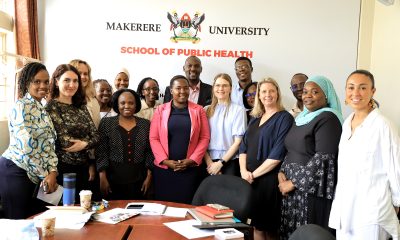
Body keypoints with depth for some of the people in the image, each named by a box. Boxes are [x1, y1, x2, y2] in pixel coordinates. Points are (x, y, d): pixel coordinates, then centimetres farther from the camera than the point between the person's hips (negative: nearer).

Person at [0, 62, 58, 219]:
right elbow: (26, 147, -19)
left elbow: (49, 144, 9)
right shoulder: (21, 107, -12)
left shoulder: (42, 110, 14)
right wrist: (45, 175, -12)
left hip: (35, 175, 8)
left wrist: (52, 172, -5)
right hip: (15, 172, -8)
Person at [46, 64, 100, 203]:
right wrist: (87, 143, -5)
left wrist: (84, 144, -11)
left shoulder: (81, 107, 11)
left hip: (84, 169, 6)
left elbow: (95, 136, 5)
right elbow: (64, 141, -15)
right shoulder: (51, 107, -8)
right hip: (63, 169, -6)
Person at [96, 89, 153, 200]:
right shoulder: (106, 123, 0)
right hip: (113, 179, -1)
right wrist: (103, 177, -8)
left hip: (138, 180, 1)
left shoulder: (146, 124, 4)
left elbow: (150, 152, 5)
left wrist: (149, 176, 1)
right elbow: (101, 153, -2)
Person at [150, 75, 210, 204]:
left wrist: (191, 160, -8)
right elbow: (153, 138, 0)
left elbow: (205, 137, 0)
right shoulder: (160, 110, 4)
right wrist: (165, 160, -9)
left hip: (190, 168, 0)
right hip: (164, 168, 0)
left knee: (186, 204, 5)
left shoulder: (198, 110, 4)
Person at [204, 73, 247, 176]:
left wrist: (221, 163, -7)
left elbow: (238, 141, -3)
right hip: (210, 161, 2)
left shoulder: (238, 110, -2)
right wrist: (209, 162, -7)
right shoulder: (206, 110, 7)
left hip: (230, 161, -2)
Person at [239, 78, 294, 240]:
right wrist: (244, 171, -6)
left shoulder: (284, 118, -5)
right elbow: (244, 146, 11)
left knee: (268, 226, 4)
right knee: (254, 224, 10)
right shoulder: (255, 119, 15)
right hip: (249, 179, 6)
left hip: (268, 179, -5)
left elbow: (278, 153, -14)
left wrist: (254, 174, -13)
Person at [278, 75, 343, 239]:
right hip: (292, 188, 8)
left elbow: (322, 159, -19)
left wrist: (293, 183, -15)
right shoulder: (302, 117, 13)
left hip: (312, 189, -8)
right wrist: (281, 172, 1)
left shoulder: (328, 119, -12)